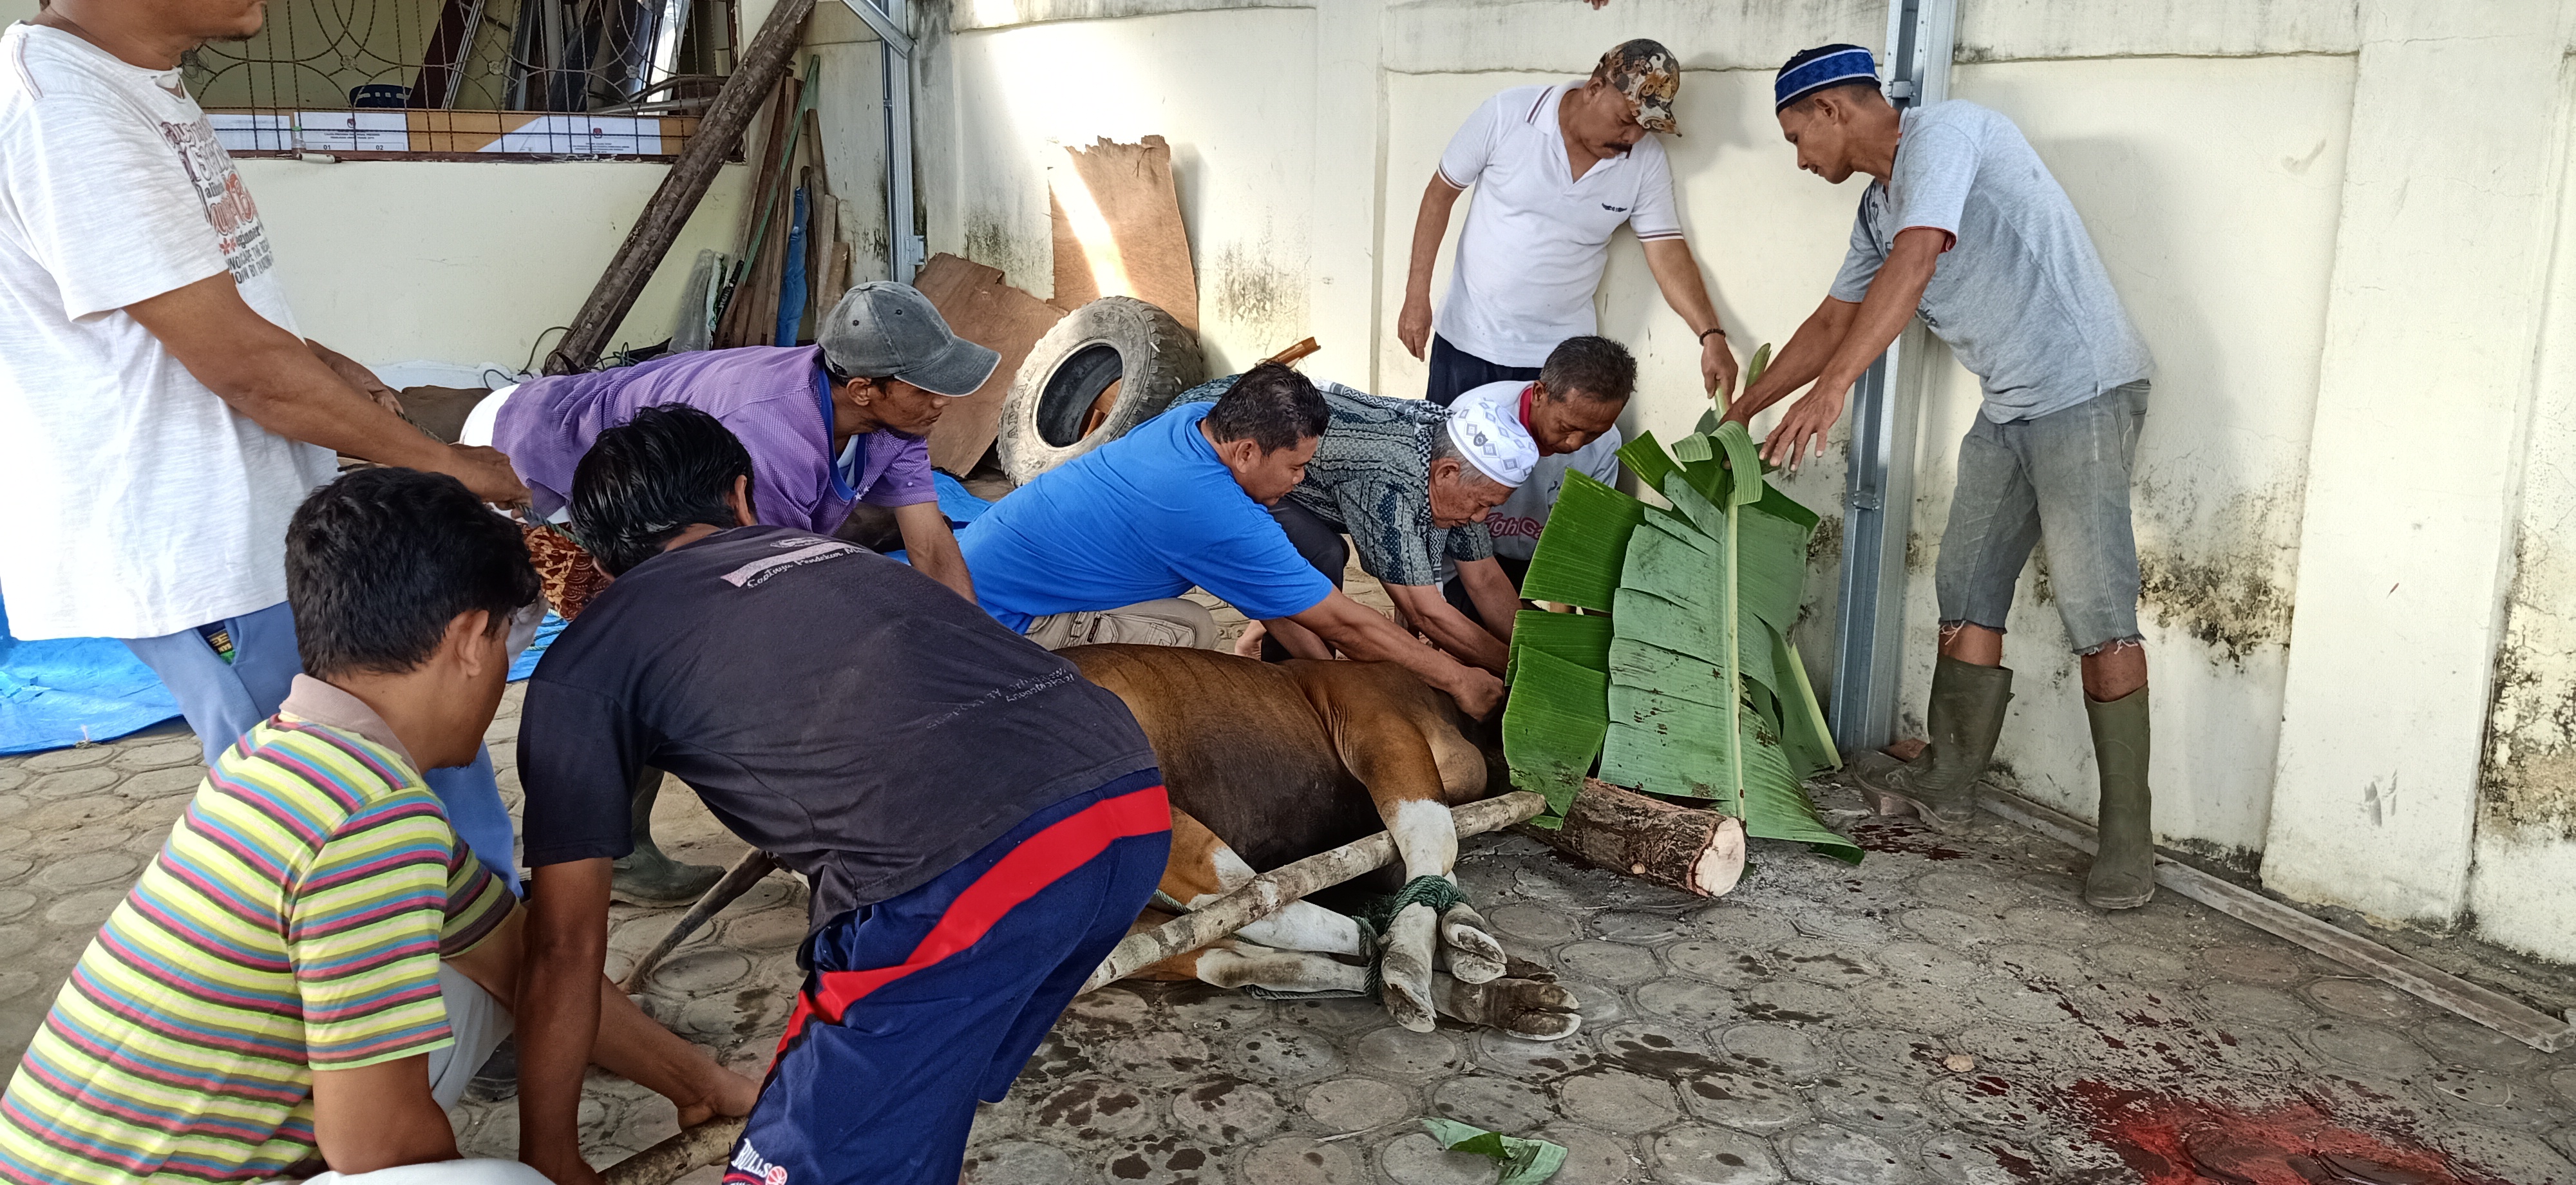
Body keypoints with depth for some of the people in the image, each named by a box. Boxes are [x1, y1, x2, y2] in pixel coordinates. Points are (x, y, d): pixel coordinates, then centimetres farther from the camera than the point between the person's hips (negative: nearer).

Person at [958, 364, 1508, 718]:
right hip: (1000, 614, -10)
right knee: (1188, 632, -25)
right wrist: (1457, 679, -11)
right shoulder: (1215, 516, -30)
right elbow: (1343, 624, -21)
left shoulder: (1197, 415, -3)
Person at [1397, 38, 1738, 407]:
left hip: (1559, 356, 1)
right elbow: (1441, 194, -4)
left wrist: (1712, 335, -17)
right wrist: (1417, 296, -8)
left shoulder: (1646, 162, -6)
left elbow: (1668, 252, -4)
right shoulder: (1508, 114, -12)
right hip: (1466, 340, -1)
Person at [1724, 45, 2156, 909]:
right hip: (2008, 411, 10)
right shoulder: (1880, 206, 15)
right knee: (1966, 597, 12)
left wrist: (1832, 389, -34)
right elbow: (1833, 321, 25)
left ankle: (2127, 839, -5)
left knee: (2099, 618, -10)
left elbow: (1913, 264, -27)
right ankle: (1947, 783, 23)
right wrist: (1740, 413, 28)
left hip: (2084, 392, -10)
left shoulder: (1944, 131, -13)